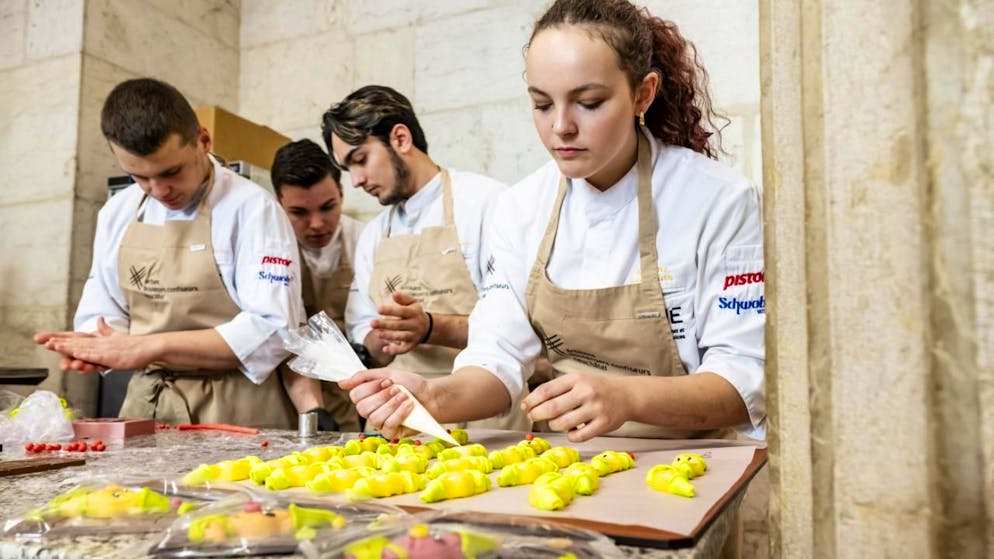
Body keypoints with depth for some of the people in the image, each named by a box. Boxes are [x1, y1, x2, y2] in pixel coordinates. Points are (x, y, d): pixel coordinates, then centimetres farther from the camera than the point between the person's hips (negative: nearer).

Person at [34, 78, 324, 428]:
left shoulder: (252, 209, -11)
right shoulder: (117, 214, 7)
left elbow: (271, 331, -17)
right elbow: (102, 312, 13)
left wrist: (150, 346, -17)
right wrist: (99, 347, -9)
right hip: (145, 406, 5)